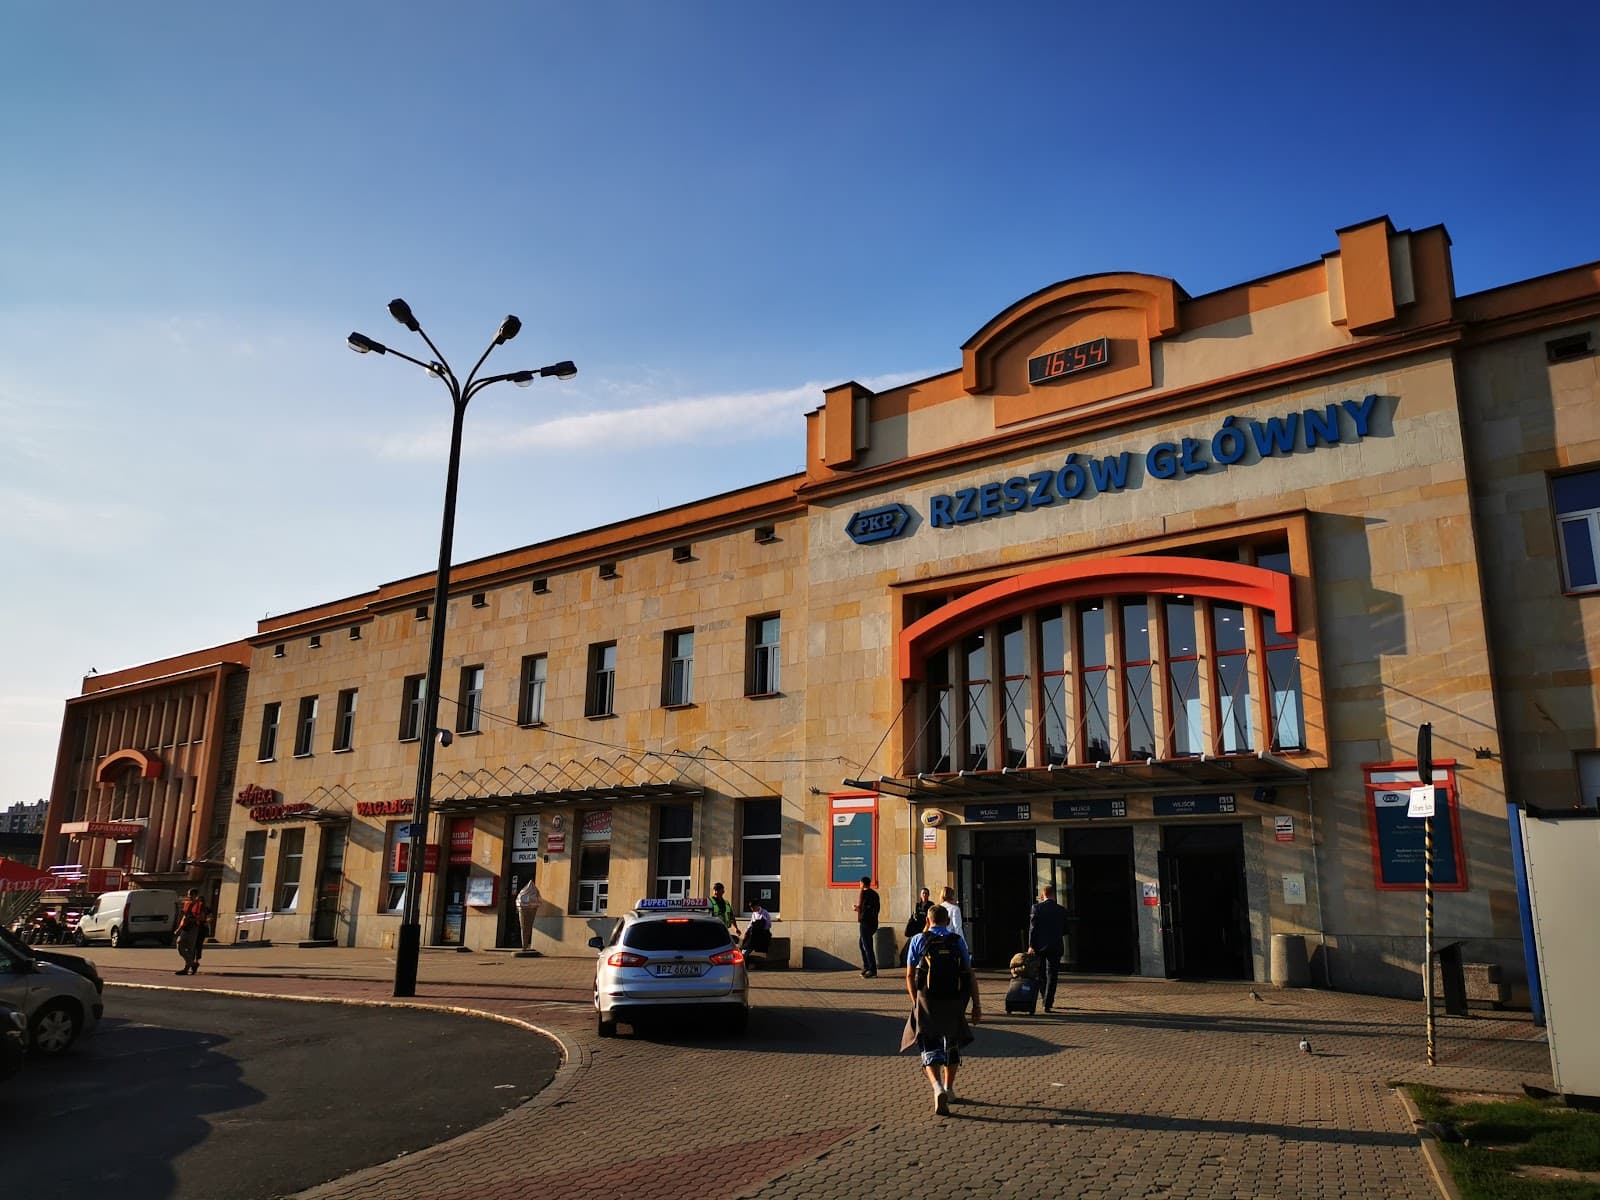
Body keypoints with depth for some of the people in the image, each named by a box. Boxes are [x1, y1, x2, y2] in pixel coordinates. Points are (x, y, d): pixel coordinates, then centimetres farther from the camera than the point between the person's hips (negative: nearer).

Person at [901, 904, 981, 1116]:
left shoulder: (918, 940, 3)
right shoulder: (958, 941, 5)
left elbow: (910, 976, 2)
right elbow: (970, 974, 0)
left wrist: (915, 1003, 14)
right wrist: (977, 1005, 3)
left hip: (927, 1001, -2)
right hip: (954, 1002, 2)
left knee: (930, 1048, 2)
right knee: (952, 1044, 23)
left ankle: (938, 1088, -22)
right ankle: (949, 1088, 34)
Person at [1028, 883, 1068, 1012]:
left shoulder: (1036, 908, -5)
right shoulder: (1061, 910, 0)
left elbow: (1032, 928, -9)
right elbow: (1065, 931, 5)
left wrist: (1031, 945, -7)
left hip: (1039, 946, 0)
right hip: (1055, 947, 0)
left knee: (1041, 975, 16)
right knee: (1052, 976, 3)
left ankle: (1046, 1000, 21)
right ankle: (1048, 1004, -4)